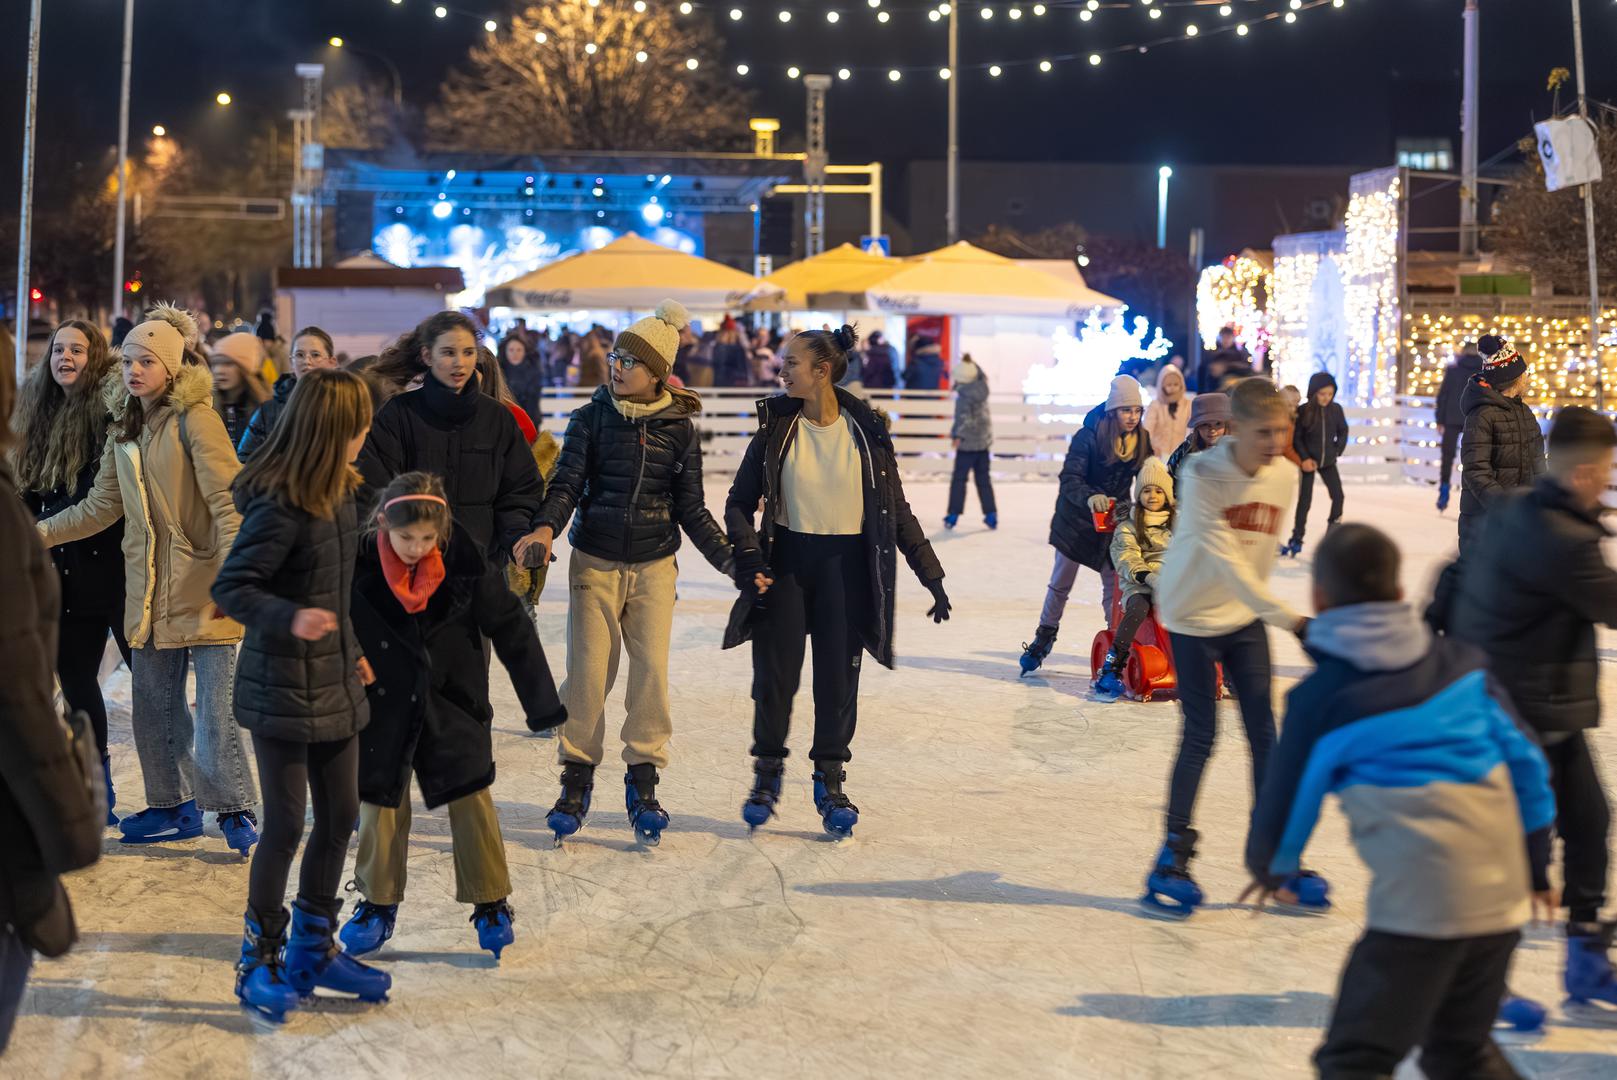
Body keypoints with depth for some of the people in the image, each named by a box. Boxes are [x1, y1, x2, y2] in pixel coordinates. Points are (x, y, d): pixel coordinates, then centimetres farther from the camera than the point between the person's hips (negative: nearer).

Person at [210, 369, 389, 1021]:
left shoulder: (339, 494, 5)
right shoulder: (279, 507, -20)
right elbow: (230, 588, -22)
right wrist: (290, 619, -37)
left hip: (333, 684, 8)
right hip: (282, 689, -8)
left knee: (340, 816, 13)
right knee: (285, 825, 1)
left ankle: (314, 948, 28)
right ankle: (259, 960, 18)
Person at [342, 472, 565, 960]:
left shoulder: (465, 563, -16)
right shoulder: (360, 565, -16)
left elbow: (510, 628, -7)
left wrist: (542, 701, -5)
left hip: (453, 704, 0)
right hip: (385, 706, 1)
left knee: (471, 801, 3)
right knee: (381, 802, 9)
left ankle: (491, 904, 16)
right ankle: (378, 904, 26)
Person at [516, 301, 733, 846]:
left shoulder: (679, 428, 2)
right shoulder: (591, 418, 1)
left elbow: (691, 510, 6)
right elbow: (566, 483, -6)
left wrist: (731, 560, -4)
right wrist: (545, 529, -26)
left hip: (655, 565, 0)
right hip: (595, 561, 0)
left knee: (652, 668, -7)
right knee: (588, 672, -6)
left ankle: (643, 781, 8)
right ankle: (576, 778, 10)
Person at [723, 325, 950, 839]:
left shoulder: (866, 430, -4)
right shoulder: (777, 426, -2)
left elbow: (897, 512, 3)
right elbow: (740, 503, 2)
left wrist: (931, 576, 2)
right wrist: (749, 558, -14)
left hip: (846, 566, 0)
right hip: (786, 560, 1)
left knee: (838, 680, 4)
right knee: (775, 676, 2)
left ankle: (830, 781, 21)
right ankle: (767, 772, 23)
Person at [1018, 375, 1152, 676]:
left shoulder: (1142, 442, -7)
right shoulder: (1088, 437, -21)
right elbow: (1070, 479, -27)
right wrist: (1089, 497, -46)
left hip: (1115, 519, 3)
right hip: (1077, 519, -2)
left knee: (1114, 587, 2)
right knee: (1061, 584, 12)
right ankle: (1044, 637, 30)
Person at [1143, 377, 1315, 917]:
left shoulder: (1285, 476, -6)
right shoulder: (1201, 475, -23)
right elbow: (1224, 560, -30)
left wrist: (1262, 608, 17)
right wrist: (1287, 617, -37)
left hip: (1246, 617, 5)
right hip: (1194, 615, -5)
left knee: (1264, 734, 3)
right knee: (1200, 736, -3)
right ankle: (1174, 854, 11)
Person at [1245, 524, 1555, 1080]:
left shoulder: (1322, 699, -5)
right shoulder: (1460, 663, 9)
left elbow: (1287, 802, 4)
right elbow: (1524, 760, 13)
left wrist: (1271, 869, 25)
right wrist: (1536, 861, 26)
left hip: (1419, 904, -6)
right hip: (1502, 896, 6)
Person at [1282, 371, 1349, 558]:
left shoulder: (1336, 410, -5)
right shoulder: (1304, 411, -13)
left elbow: (1343, 431, 9)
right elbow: (1296, 437, -8)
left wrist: (1337, 450, 1)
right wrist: (1304, 459, -14)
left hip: (1328, 461, 3)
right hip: (1308, 462, -3)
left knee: (1338, 495, -4)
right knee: (1305, 500, -1)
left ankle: (1333, 529, 15)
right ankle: (1296, 539, 6)